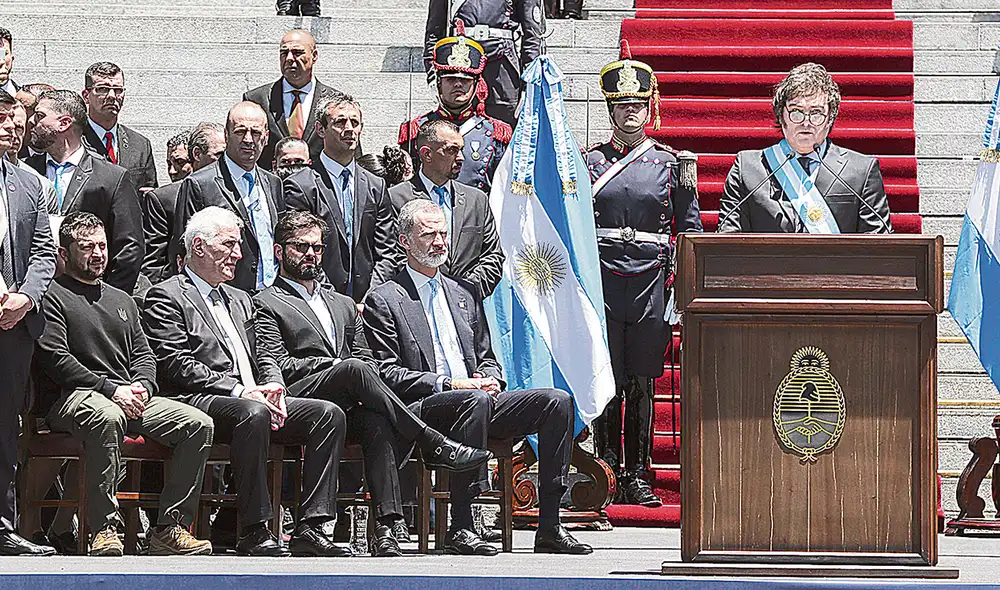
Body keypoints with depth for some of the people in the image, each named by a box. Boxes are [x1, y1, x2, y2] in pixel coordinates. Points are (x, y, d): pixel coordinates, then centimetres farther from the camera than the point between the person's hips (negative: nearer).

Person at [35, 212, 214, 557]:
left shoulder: (122, 301, 29)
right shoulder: (52, 296, 6)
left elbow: (143, 355, 22)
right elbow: (54, 358, -7)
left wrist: (142, 386, -3)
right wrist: (110, 389, -15)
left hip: (130, 397, 7)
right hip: (72, 396, -7)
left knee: (198, 423, -16)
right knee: (108, 416, -42)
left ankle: (170, 528, -18)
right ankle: (105, 529, -38)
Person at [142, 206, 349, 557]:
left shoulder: (240, 301, 29)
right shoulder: (166, 297, 3)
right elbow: (177, 366, -10)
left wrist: (273, 390, 0)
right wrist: (240, 391, -18)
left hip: (254, 399, 8)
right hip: (199, 402, -8)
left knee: (329, 414, -14)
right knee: (253, 414, -39)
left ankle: (311, 529, -20)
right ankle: (254, 535, -36)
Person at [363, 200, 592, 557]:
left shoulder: (464, 294, 24)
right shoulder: (384, 301, 3)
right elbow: (386, 373, -6)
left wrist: (489, 378, 1)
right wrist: (446, 385, -16)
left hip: (476, 400, 7)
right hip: (421, 409, -7)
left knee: (558, 401, -14)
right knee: (477, 401, -39)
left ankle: (549, 527, -19)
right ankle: (460, 529, -38)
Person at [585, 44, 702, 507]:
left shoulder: (671, 163, 8)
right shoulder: (591, 161, 7)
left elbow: (689, 229, 9)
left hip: (651, 278, 1)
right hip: (602, 279, -1)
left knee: (641, 382, 3)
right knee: (607, 381, -2)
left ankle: (637, 476, 9)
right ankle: (608, 473, 4)